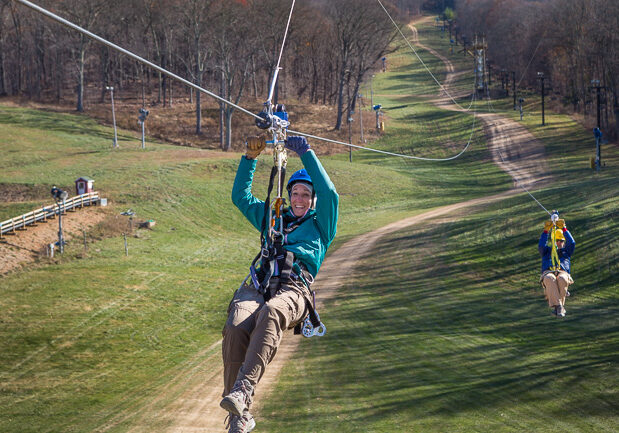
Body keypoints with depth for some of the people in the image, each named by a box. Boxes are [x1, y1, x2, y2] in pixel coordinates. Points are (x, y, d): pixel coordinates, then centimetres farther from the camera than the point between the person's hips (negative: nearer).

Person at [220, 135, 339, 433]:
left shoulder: (320, 224, 28)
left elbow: (328, 192, 12)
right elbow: (241, 195, 40)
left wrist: (306, 154, 12)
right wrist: (250, 158, 31)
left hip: (294, 288, -3)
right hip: (257, 286, 3)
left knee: (271, 313, -42)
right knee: (236, 327, -33)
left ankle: (242, 391, -56)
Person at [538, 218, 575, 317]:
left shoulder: (566, 251, 32)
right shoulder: (547, 251, 32)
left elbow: (571, 243, 13)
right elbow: (541, 245, 11)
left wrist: (564, 229, 5)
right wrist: (546, 231, 2)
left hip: (563, 273, 0)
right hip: (548, 273, 0)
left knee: (562, 279, -40)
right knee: (550, 279, -41)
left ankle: (558, 307, -36)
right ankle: (558, 306, -49)